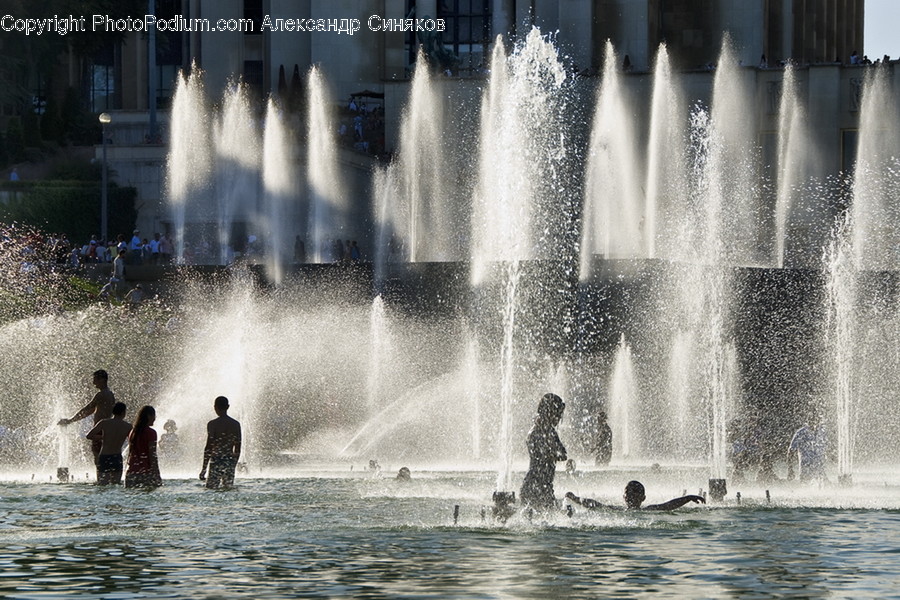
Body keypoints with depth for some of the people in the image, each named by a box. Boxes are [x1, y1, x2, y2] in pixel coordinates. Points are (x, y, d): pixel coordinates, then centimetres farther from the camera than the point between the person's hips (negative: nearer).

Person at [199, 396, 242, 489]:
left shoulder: (212, 424, -7)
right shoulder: (236, 424, 7)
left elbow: (209, 447, -10)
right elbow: (237, 449, 11)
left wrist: (204, 468, -7)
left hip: (216, 461, -5)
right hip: (230, 462, 5)